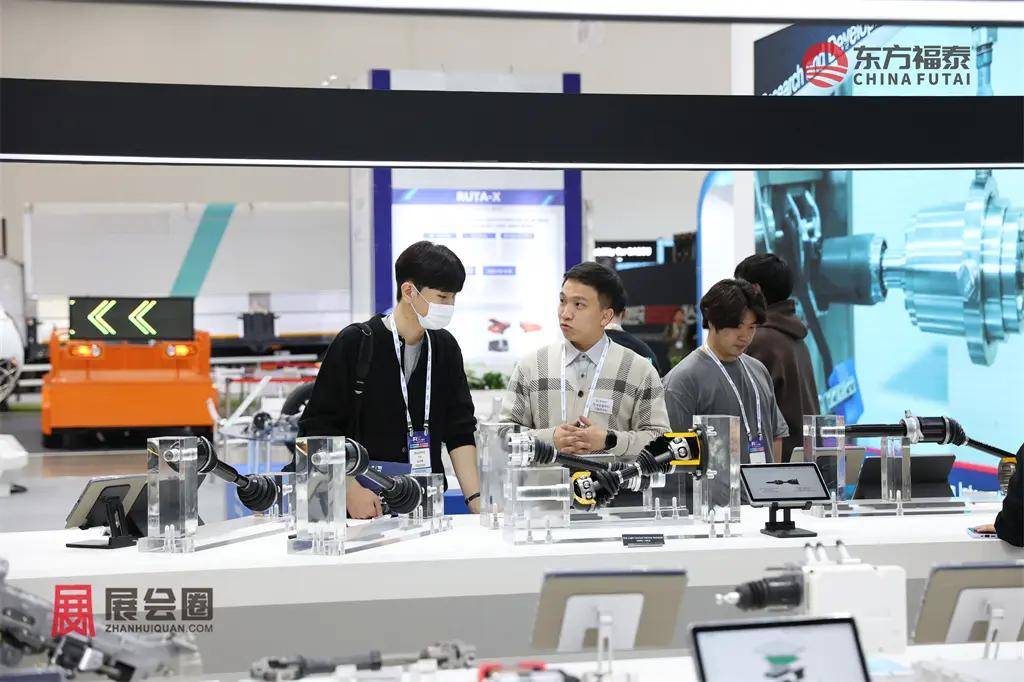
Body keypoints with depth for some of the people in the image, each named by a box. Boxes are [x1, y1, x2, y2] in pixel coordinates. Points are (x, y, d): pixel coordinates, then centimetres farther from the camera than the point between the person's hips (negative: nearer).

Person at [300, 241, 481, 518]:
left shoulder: (444, 347, 10)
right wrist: (350, 489, -15)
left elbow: (460, 432, 8)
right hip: (365, 507, -4)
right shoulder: (354, 343, -7)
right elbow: (317, 428, -6)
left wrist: (476, 500, -2)